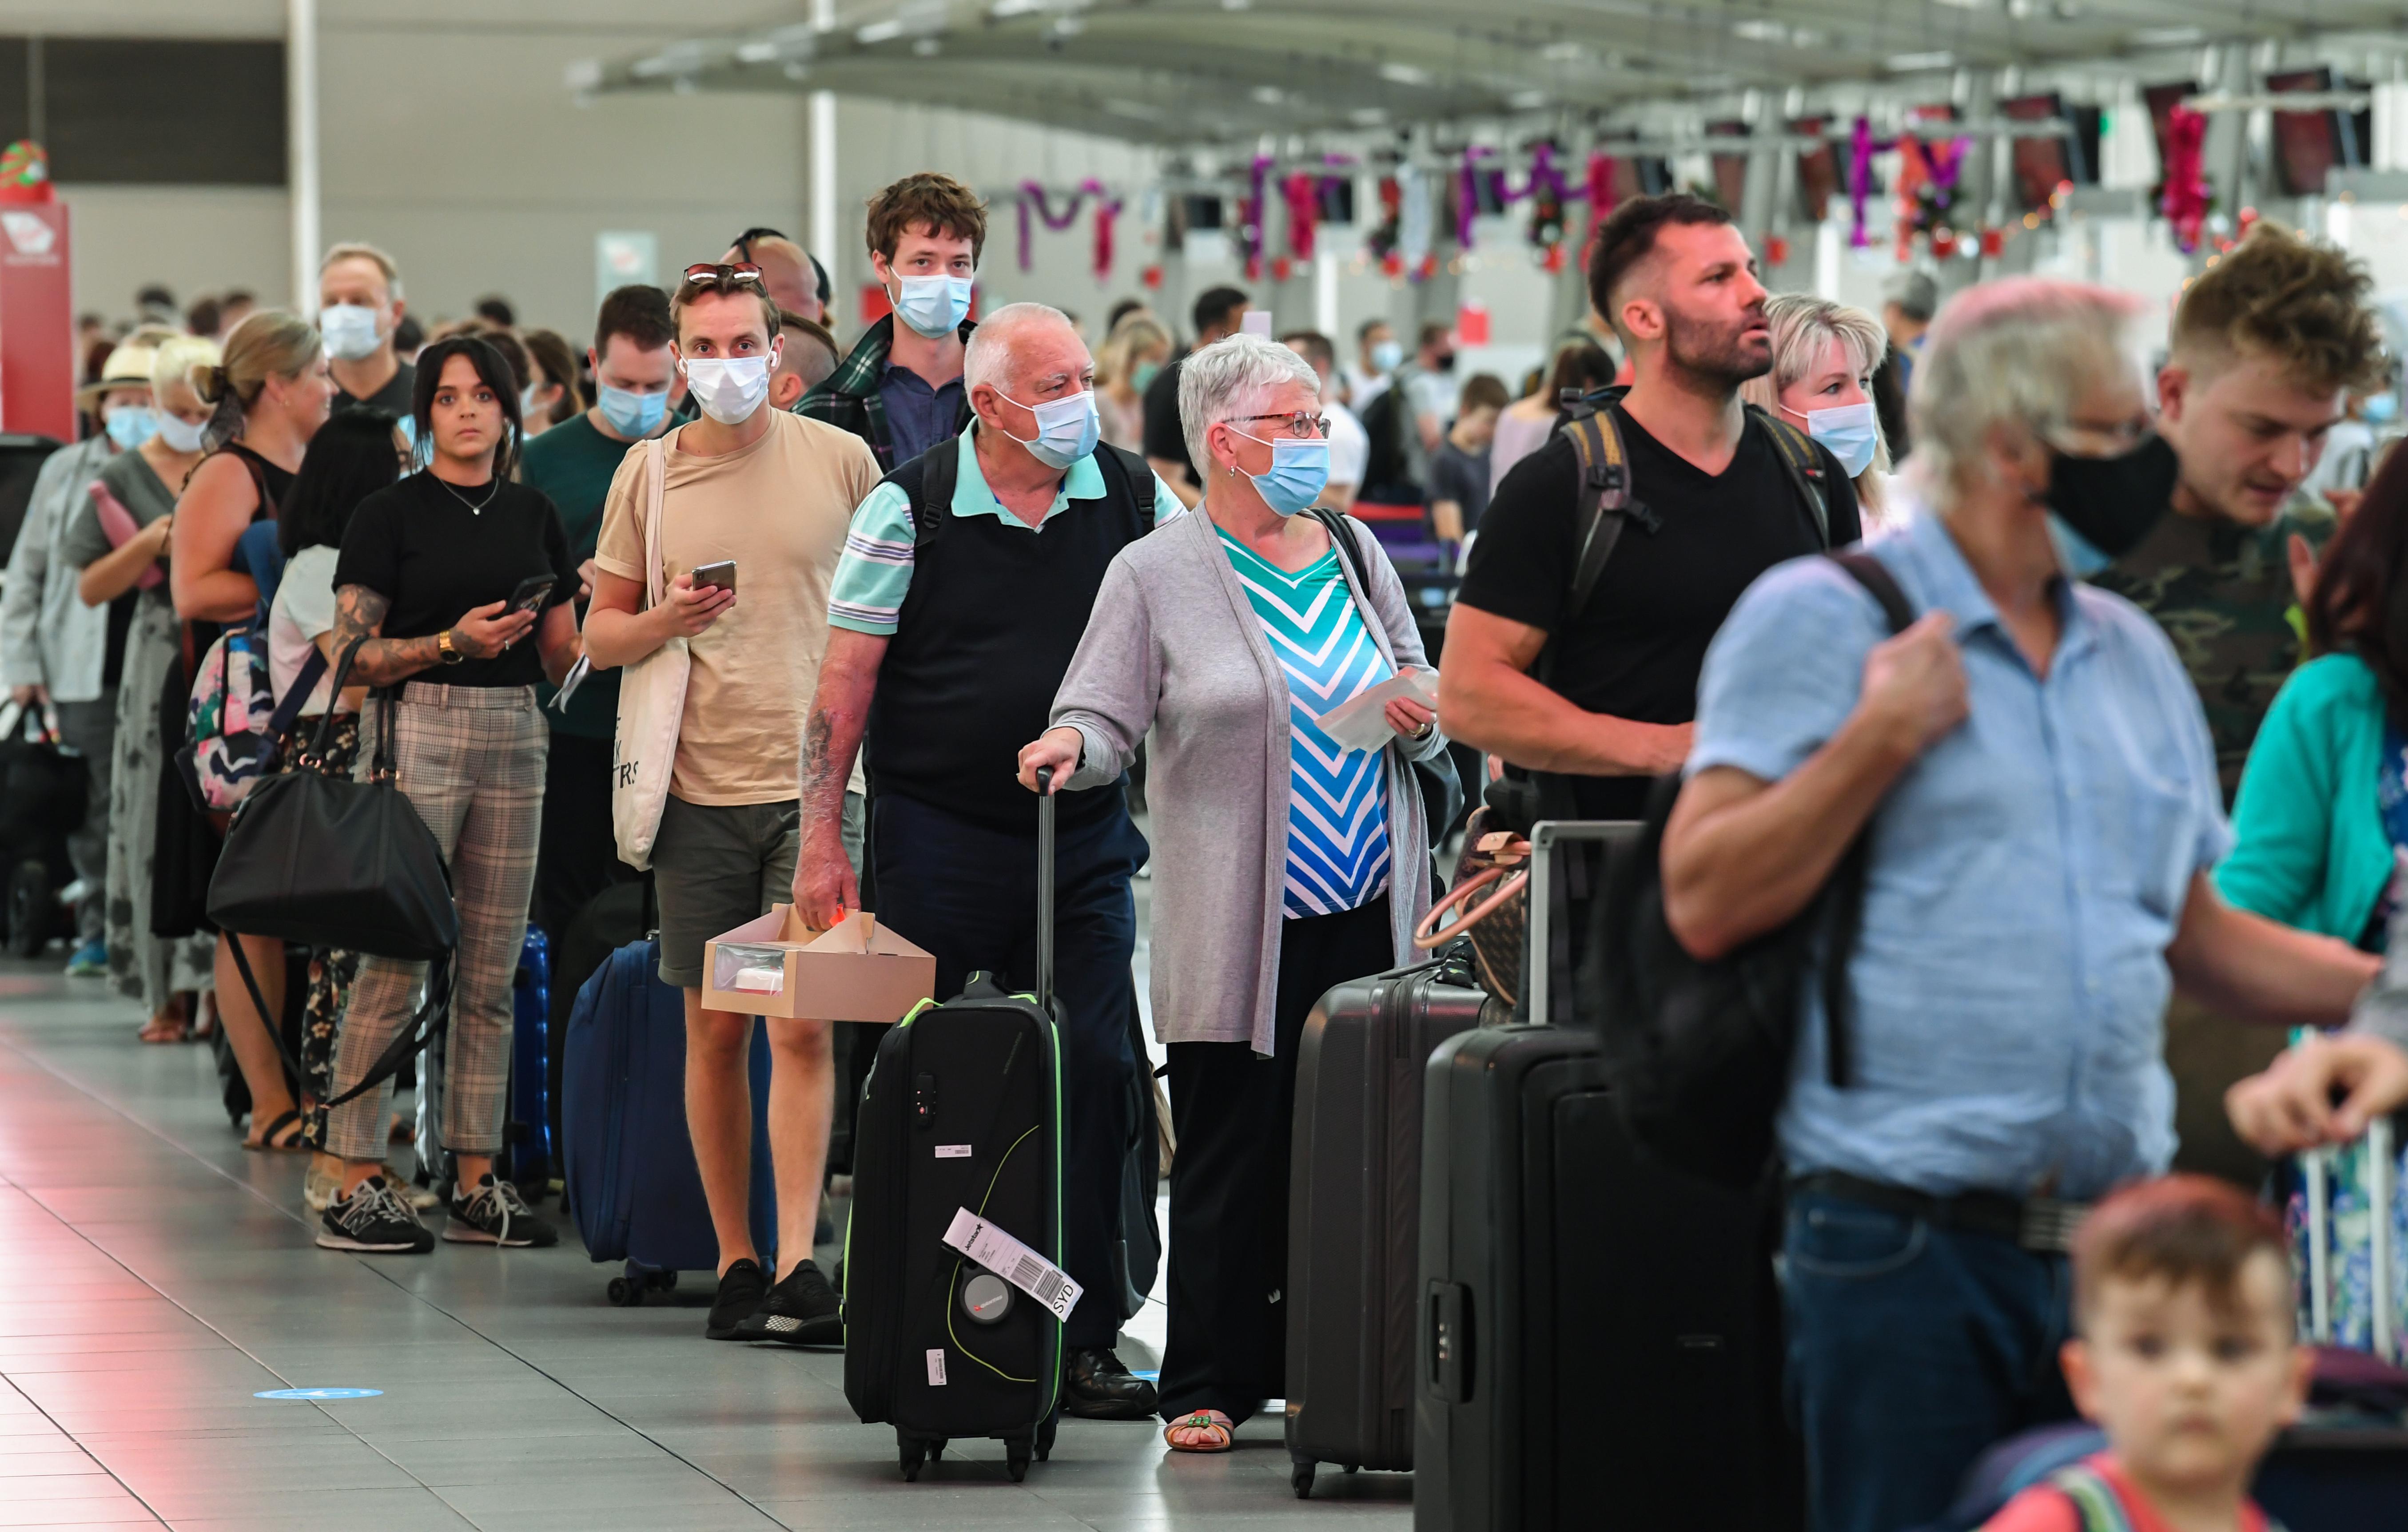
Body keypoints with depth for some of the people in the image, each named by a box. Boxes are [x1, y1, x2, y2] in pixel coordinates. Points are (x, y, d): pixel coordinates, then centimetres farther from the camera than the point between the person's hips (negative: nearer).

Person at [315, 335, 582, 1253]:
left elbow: (562, 656, 17)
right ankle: (356, 1187, -6)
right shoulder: (391, 515, -1)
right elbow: (351, 654, -6)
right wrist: (453, 641, -17)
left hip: (514, 739, 5)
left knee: (492, 971, 6)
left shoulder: (533, 516, 14)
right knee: (396, 963, -8)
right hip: (418, 735, -5)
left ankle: (476, 1182, 11)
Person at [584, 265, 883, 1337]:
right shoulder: (648, 474, 5)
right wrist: (664, 624, -10)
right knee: (715, 1032, 6)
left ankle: (798, 1264, -13)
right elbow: (599, 633, 10)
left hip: (815, 779, -2)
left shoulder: (840, 461, 2)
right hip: (700, 785, 2)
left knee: (803, 1024, -10)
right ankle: (735, 1260, 14)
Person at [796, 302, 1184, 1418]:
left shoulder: (1131, 499, 4)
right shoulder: (909, 511, -4)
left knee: (1095, 1072, -2)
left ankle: (1081, 1337, 4)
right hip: (941, 842, -3)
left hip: (1085, 838, 3)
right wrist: (822, 841, -6)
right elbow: (843, 684, -2)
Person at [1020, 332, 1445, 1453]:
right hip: (1237, 927, -4)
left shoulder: (1354, 552, 14)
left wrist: (1422, 721, -1)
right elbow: (1104, 717, -5)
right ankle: (1207, 1384, 3)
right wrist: (1072, 745, -26)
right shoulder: (1156, 574, 1)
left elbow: (1422, 690, 21)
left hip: (1365, 908, 4)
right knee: (1230, 1151, -3)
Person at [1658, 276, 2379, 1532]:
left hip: (2110, 1246, 6)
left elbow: (2198, 936, 23)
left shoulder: (2132, 653, 18)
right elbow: (1705, 904, -10)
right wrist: (1882, 739, -13)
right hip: (1904, 1242, -6)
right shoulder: (1817, 620, -2)